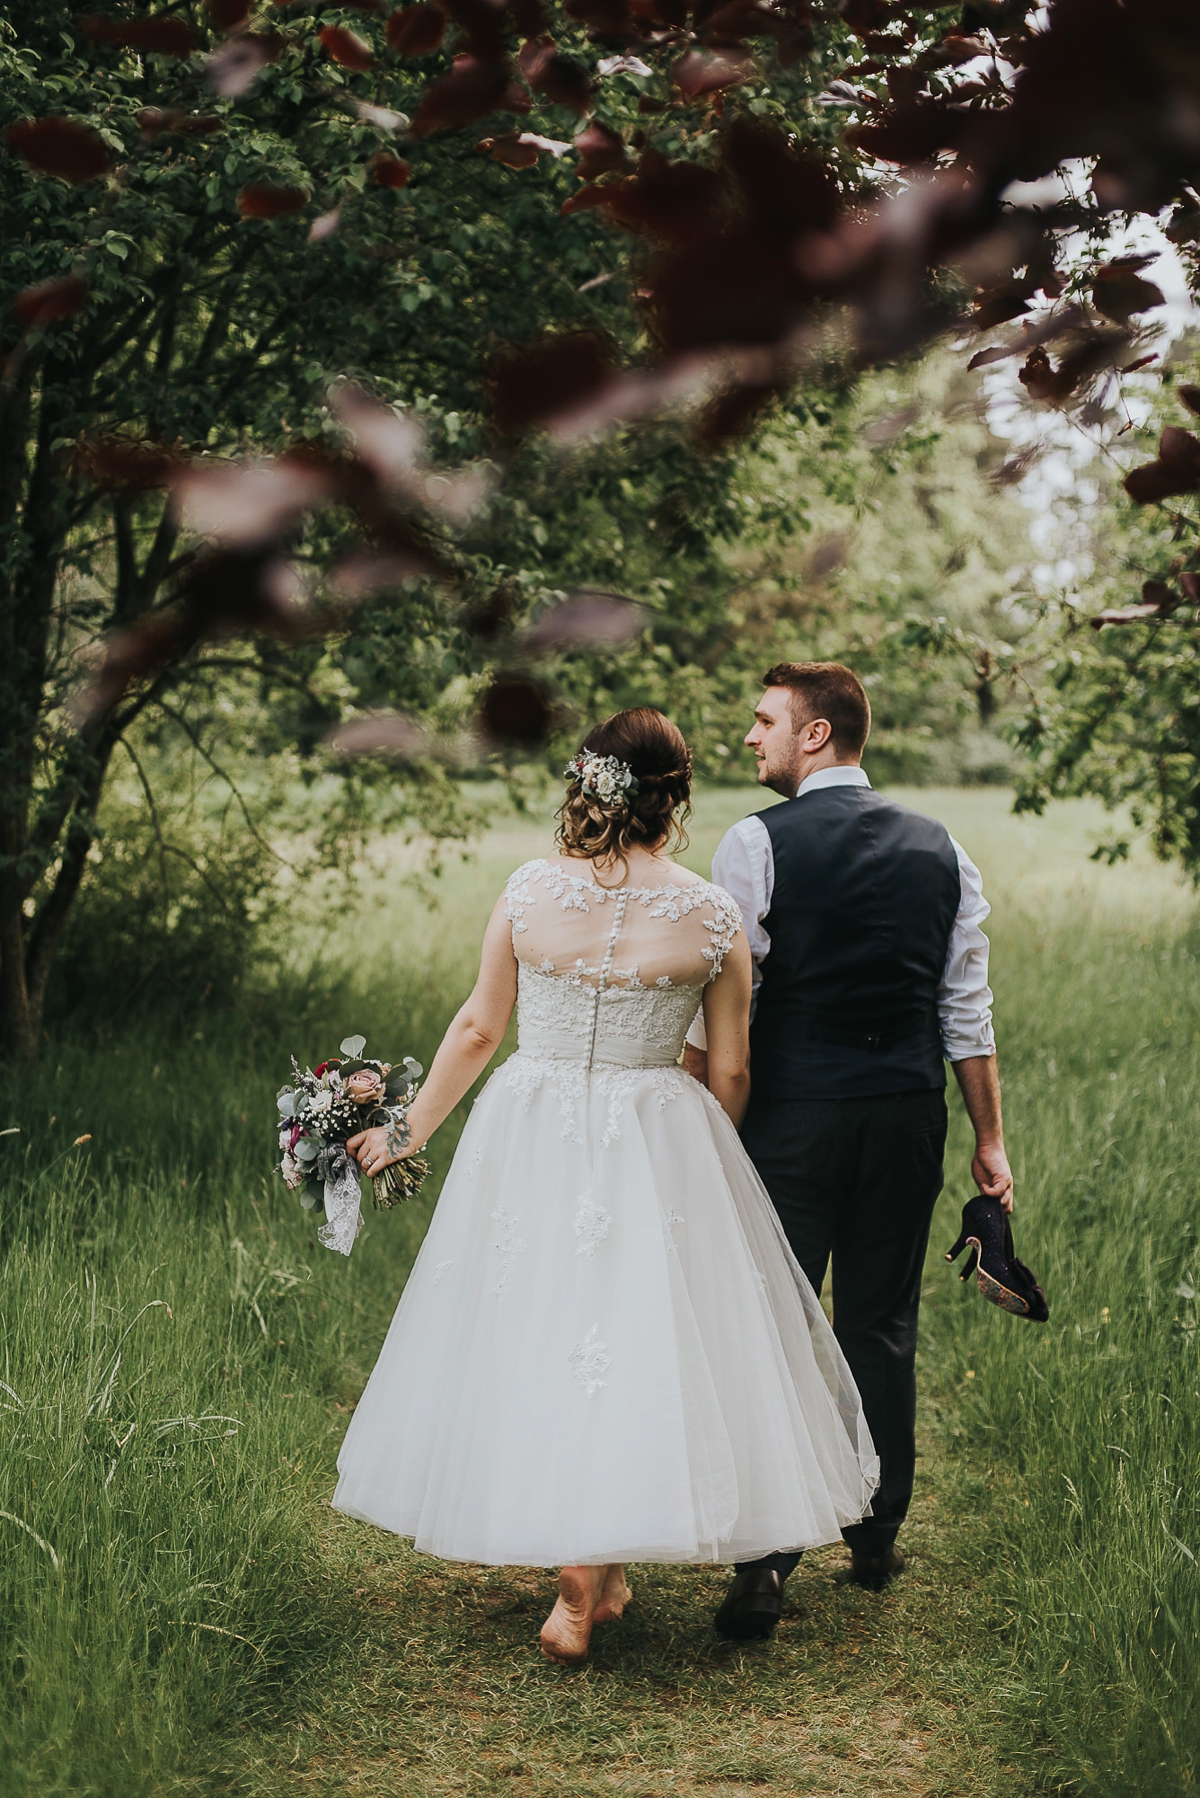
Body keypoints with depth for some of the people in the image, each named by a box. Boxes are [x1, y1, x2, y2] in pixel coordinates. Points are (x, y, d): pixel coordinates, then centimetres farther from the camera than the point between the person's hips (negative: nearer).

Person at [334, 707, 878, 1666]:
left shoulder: (529, 891, -6)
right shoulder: (711, 917, -8)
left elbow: (478, 1028, 2)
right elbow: (730, 1071, -1)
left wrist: (408, 1134, 14)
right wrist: (712, 1158, 18)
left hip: (529, 1136, 2)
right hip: (657, 1148, -2)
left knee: (535, 1334, 16)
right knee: (631, 1342, 9)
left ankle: (591, 1578, 29)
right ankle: (592, 1579, 10)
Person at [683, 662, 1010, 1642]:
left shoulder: (759, 844, -7)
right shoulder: (941, 850, 7)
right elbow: (969, 1009, 9)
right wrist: (990, 1139, 15)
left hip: (795, 1113, -4)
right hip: (909, 1116, 4)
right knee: (883, 1329, 14)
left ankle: (765, 1567, -1)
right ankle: (879, 1538, 23)